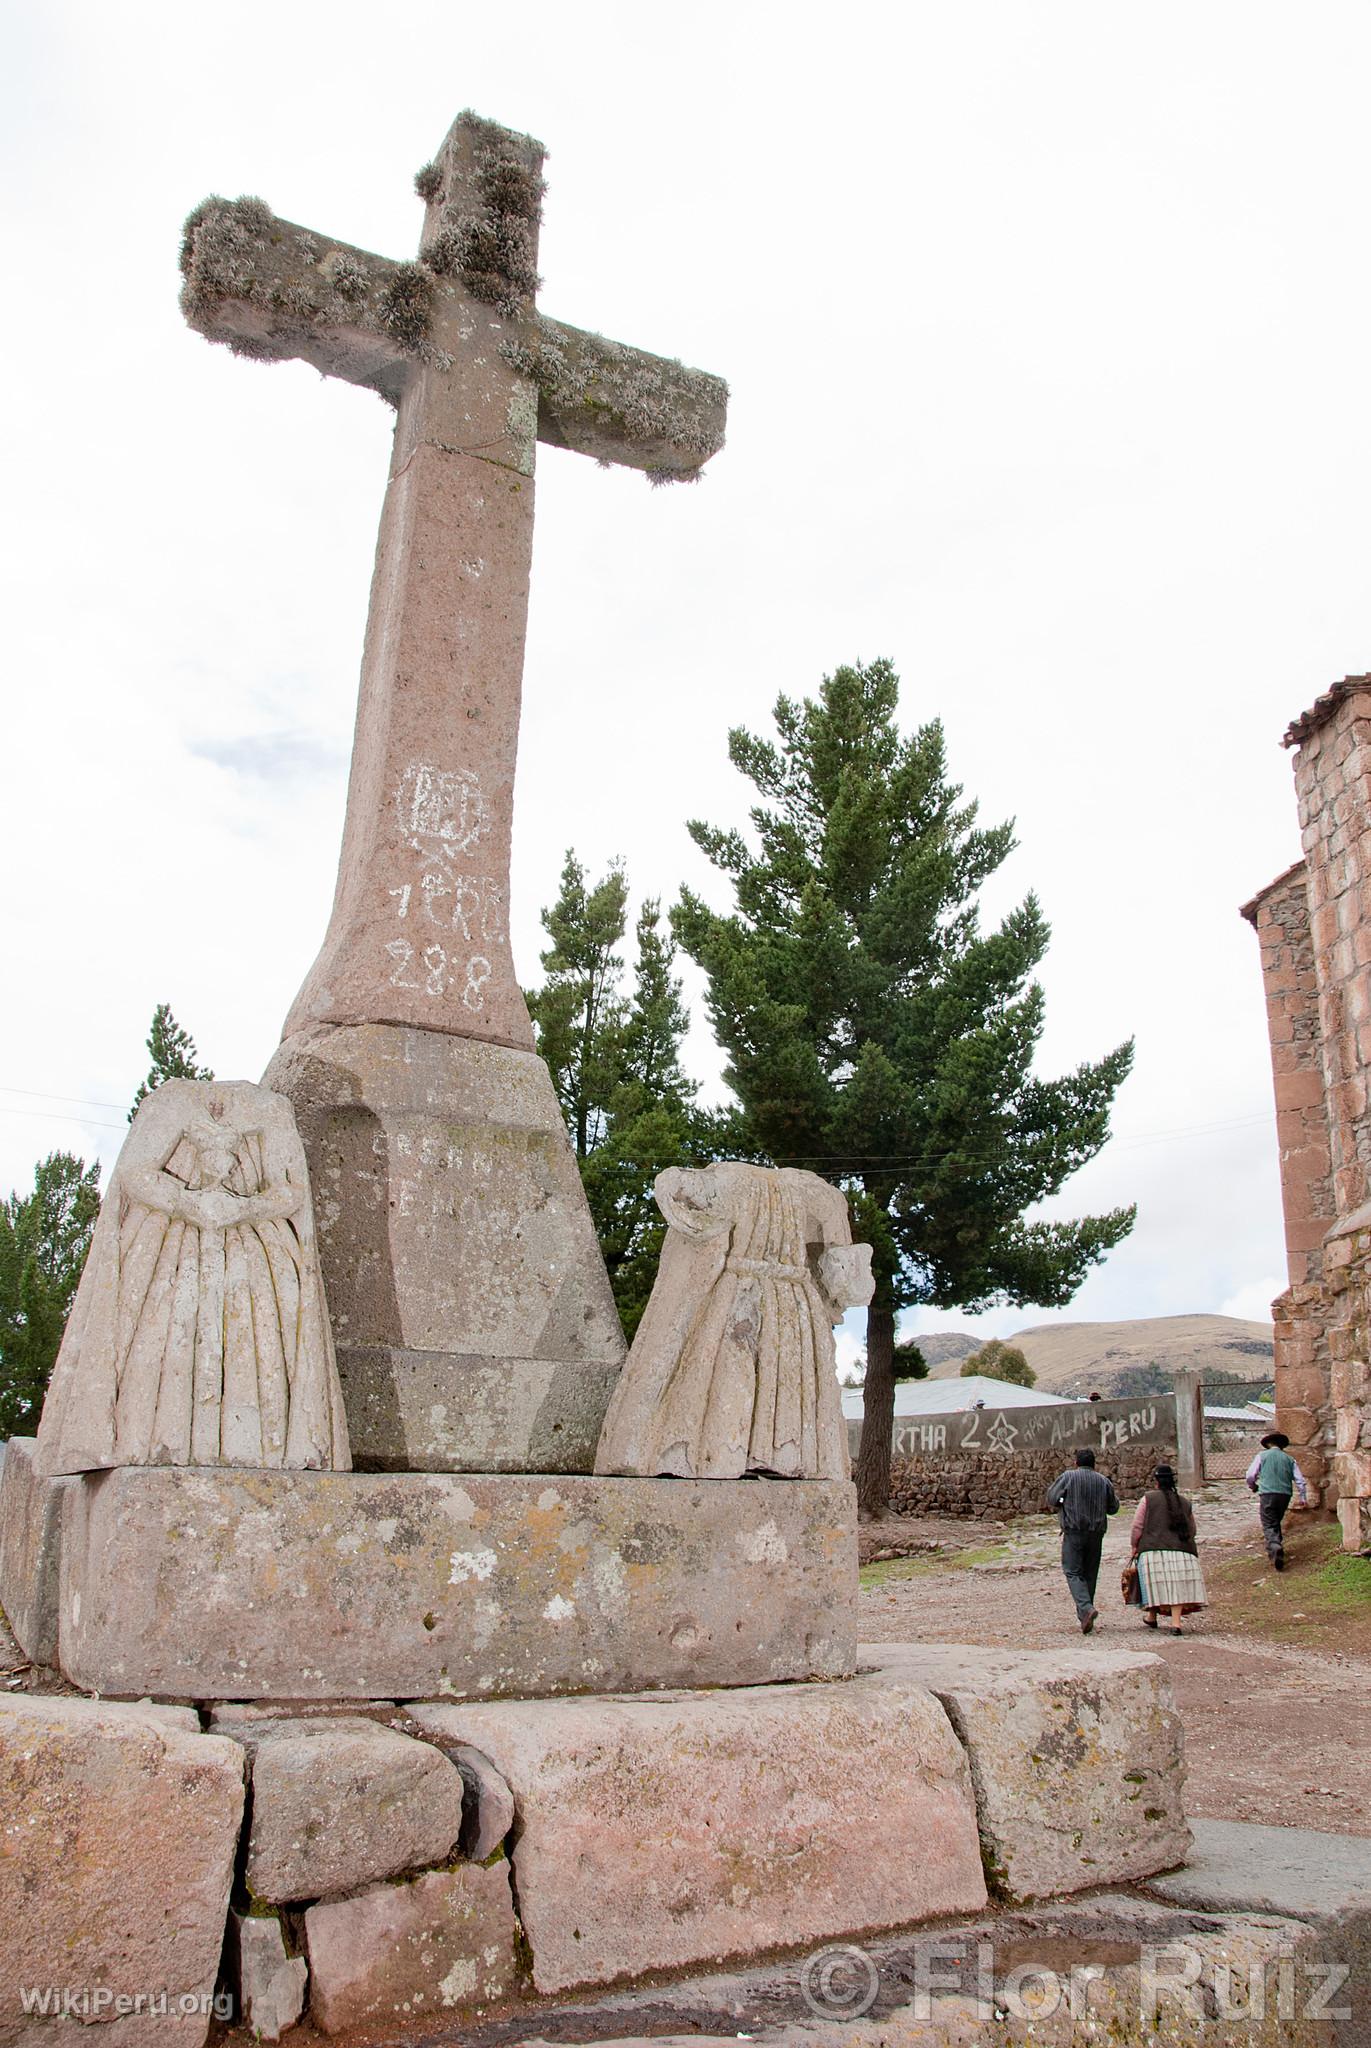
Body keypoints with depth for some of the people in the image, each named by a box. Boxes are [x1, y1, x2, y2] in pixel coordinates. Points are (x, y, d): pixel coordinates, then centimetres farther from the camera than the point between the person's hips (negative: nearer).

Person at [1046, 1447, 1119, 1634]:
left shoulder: (1068, 1477, -4)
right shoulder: (1104, 1481, 6)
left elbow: (1051, 1499, -3)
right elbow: (1113, 1508, 14)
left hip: (1073, 1531, -4)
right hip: (1096, 1533, 4)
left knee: (1073, 1573, -2)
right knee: (1090, 1574, 13)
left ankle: (1087, 1608, -23)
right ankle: (1083, 1616, 16)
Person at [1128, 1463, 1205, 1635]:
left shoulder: (1148, 1498, 0)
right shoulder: (1184, 1502, 12)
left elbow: (1137, 1527, -2)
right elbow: (1192, 1530, 19)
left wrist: (1135, 1546, 10)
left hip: (1154, 1548, -2)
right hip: (1181, 1550, 2)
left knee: (1155, 1583, 10)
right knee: (1177, 1585, 1)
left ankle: (1152, 1616, 23)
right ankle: (1176, 1622, -8)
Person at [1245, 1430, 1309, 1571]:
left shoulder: (1262, 1455, 4)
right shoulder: (1289, 1459, 13)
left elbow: (1250, 1476, 1)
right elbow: (1300, 1480, 10)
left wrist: (1254, 1487, 21)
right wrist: (1303, 1498, 18)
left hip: (1267, 1494, -4)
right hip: (1285, 1495, 4)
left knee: (1269, 1526, -7)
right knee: (1277, 1522, 23)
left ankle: (1275, 1547, -30)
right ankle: (1278, 1545, 23)